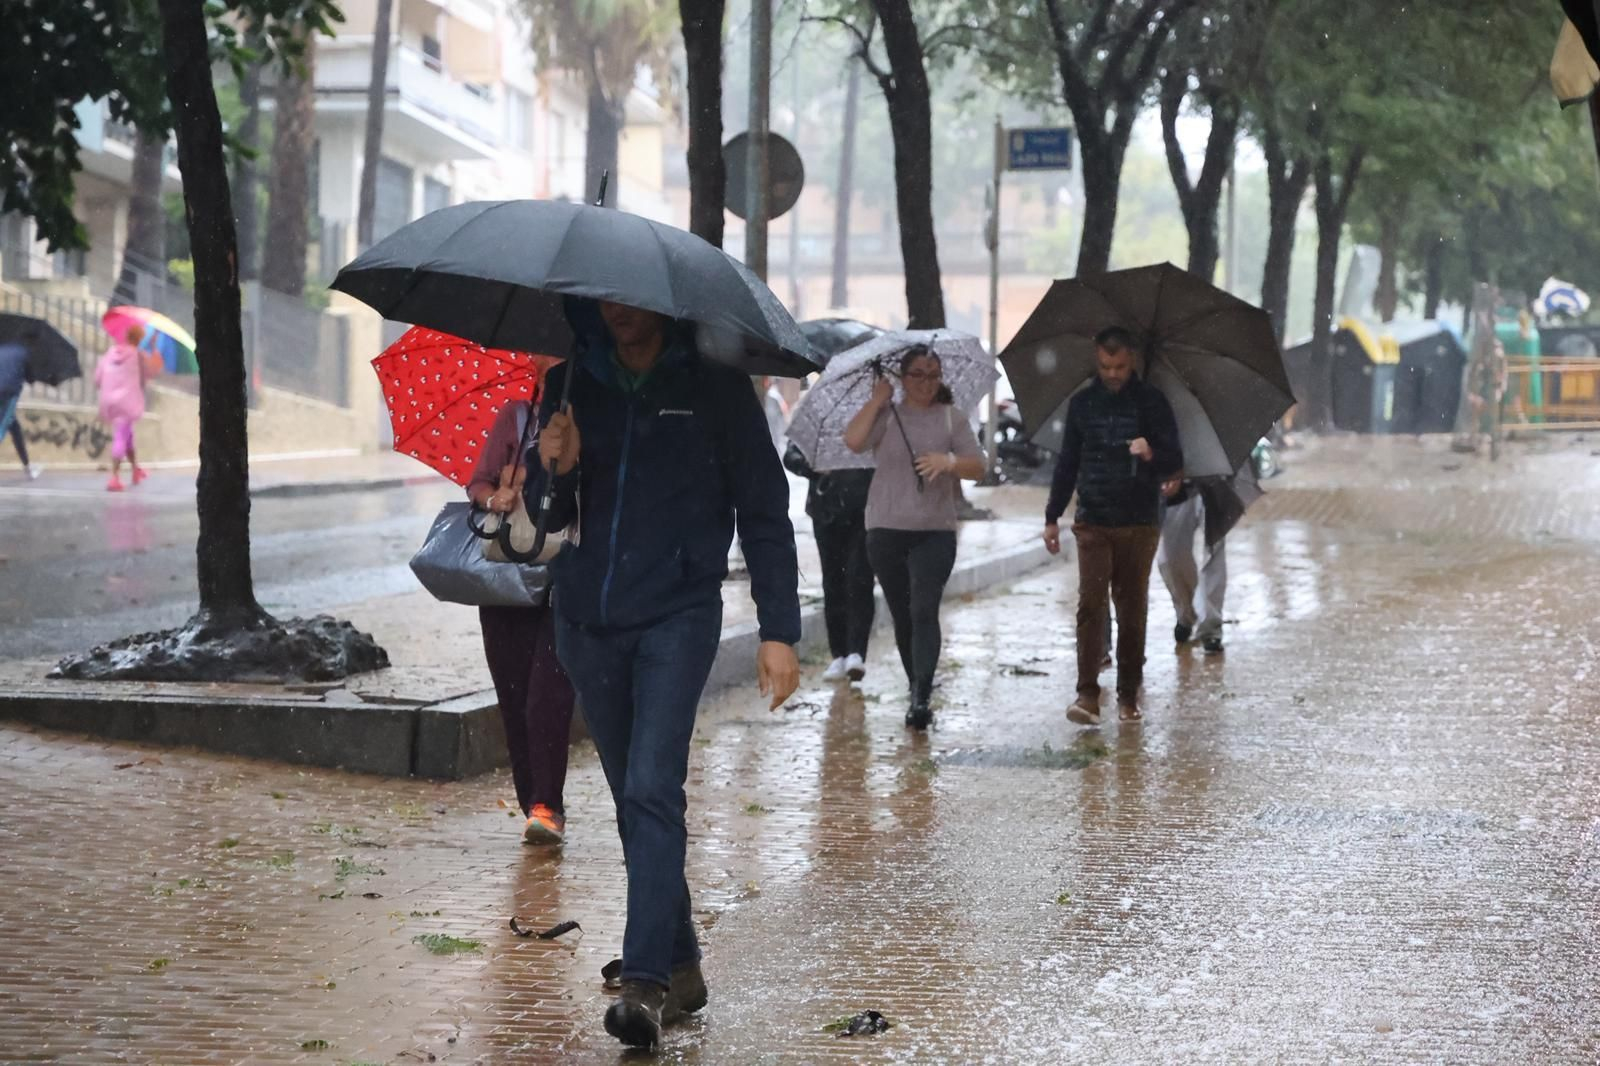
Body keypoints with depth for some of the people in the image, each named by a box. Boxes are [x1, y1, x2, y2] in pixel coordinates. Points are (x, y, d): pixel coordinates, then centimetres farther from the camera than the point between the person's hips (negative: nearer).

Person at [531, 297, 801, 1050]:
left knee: (652, 789, -18)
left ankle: (646, 982, -21)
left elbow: (763, 510, -1)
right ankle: (680, 967, 20)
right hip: (587, 620, 4)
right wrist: (555, 472, -12)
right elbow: (545, 518, 11)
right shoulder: (571, 384, 6)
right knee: (633, 800, 9)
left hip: (677, 614, -4)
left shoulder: (713, 386, -3)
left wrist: (779, 629, -7)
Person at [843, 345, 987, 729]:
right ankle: (917, 690, 21)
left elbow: (978, 468, 2)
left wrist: (950, 462, -18)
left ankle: (922, 697, -23)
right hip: (886, 529, 1)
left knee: (924, 609, -16)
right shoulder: (885, 416, 5)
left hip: (935, 530, -1)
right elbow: (853, 440, -13)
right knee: (902, 615, 8)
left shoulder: (952, 419, 7)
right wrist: (878, 399, -8)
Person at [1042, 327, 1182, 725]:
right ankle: (1087, 693, -15)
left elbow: (1175, 462, -2)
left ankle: (1128, 695, 12)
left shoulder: (1152, 402, 1)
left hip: (1139, 525, -1)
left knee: (1132, 610, 4)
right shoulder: (1082, 404, 8)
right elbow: (1067, 464, 16)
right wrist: (1052, 517, 12)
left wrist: (1152, 454, -25)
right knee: (1090, 604, -11)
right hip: (1092, 523, 1)